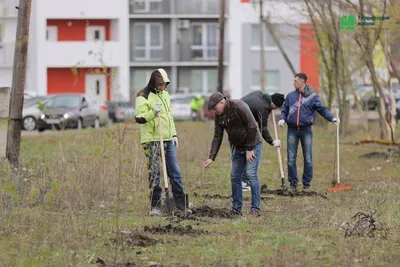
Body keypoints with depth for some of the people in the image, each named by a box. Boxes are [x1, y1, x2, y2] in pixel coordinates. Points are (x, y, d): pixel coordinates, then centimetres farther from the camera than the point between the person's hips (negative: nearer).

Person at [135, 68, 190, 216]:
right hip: (152, 140, -7)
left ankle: (181, 204, 14)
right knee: (154, 173, -5)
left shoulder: (165, 93, 15)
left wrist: (174, 134, 19)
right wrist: (153, 112, -28)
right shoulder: (144, 96, -8)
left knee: (175, 171, 8)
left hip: (168, 139, 7)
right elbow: (139, 118, -14)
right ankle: (155, 206, 0)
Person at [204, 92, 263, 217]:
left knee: (251, 174, -13)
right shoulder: (219, 116, 2)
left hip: (253, 145, -8)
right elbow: (217, 138, 4)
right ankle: (236, 209, 13)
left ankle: (255, 209, -6)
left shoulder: (238, 107, -21)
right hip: (238, 148, 8)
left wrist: (250, 149, -21)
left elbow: (252, 126, -23)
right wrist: (211, 158, -5)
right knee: (235, 177, 5)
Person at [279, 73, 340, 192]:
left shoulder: (312, 96, 1)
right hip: (292, 130, 2)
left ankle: (307, 183, 10)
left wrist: (332, 118, -16)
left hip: (306, 130, -2)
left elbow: (322, 109, -2)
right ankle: (293, 182, 9)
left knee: (308, 159, 1)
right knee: (291, 158, 1)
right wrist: (282, 119, -7)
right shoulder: (290, 96, 9)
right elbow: (285, 110, 13)